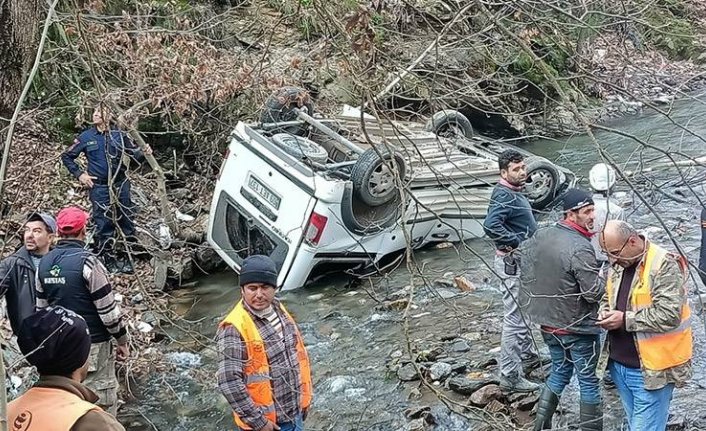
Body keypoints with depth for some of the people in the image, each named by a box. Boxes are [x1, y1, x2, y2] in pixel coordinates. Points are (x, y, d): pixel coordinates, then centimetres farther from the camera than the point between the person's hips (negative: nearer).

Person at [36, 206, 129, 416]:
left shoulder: (44, 263, 3)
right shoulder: (87, 261, -17)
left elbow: (41, 306, 11)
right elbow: (108, 308, -15)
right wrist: (122, 340, -4)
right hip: (92, 344, -7)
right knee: (102, 405, 0)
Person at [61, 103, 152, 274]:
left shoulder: (119, 134, 1)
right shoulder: (86, 137, 1)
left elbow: (133, 152, 9)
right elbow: (67, 157, 10)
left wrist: (144, 153, -13)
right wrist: (79, 174, 1)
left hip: (121, 184, 1)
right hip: (99, 187, -1)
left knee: (127, 221, 3)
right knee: (104, 224, 0)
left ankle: (129, 260, 12)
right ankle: (110, 261, 11)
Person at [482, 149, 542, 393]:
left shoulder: (513, 193, 11)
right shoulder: (504, 196, -20)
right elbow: (491, 226, -36)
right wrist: (518, 243, -27)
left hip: (522, 262, 11)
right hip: (512, 263, -11)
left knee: (522, 313, 25)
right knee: (514, 318, -6)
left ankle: (527, 356, 42)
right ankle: (510, 376, 0)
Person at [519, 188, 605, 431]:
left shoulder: (541, 235, -2)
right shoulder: (580, 248, -25)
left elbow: (523, 254, 15)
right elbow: (594, 292, -24)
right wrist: (605, 275, -4)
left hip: (548, 323, 7)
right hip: (577, 327, -7)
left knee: (559, 372, 23)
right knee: (588, 381, 7)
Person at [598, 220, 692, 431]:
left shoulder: (665, 265, -17)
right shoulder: (619, 264, 8)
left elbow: (669, 315, -24)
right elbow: (608, 298, 23)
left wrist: (625, 320, -20)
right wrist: (606, 312, 0)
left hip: (650, 372, -8)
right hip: (619, 365, 8)